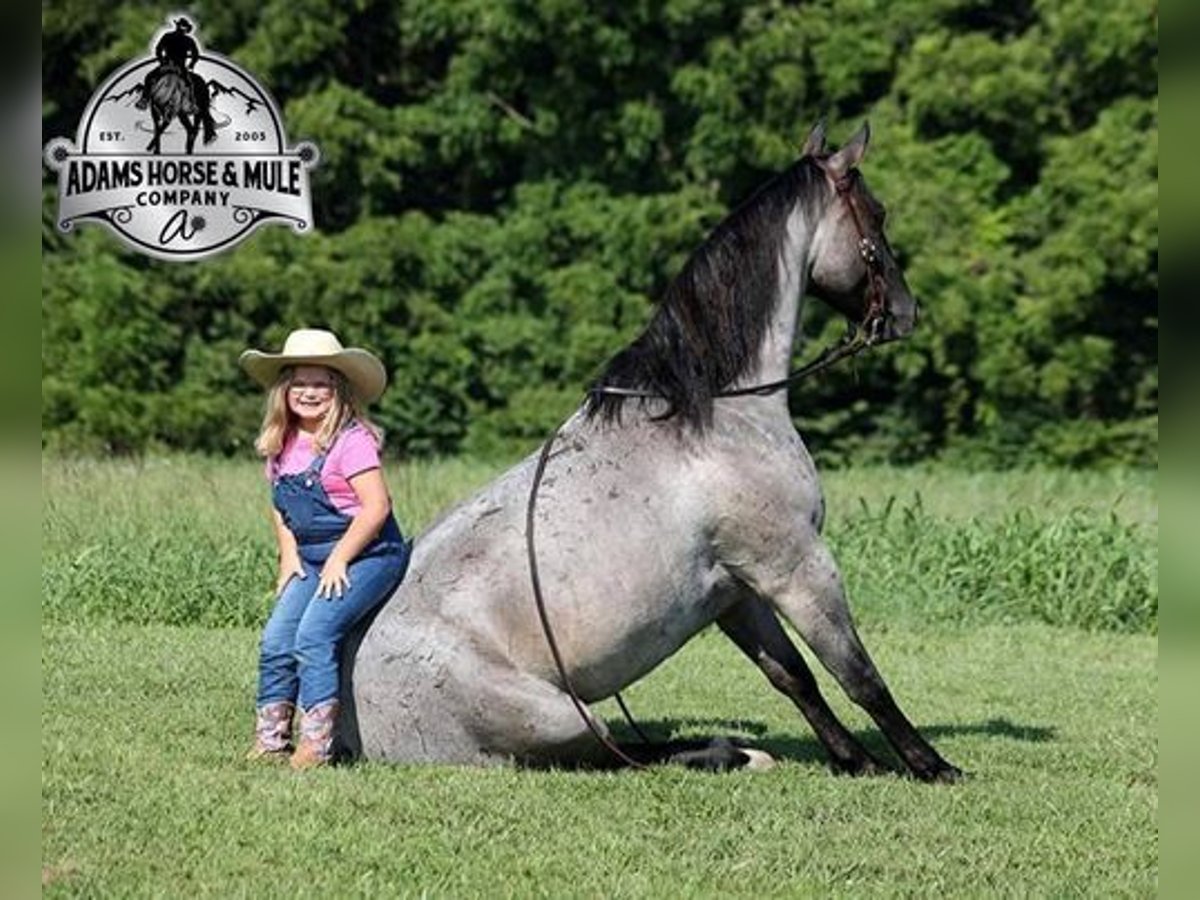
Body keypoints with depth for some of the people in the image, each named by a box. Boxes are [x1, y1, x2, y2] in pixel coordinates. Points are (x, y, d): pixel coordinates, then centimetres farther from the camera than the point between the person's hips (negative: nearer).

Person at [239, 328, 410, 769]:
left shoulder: (351, 440, -14)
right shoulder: (282, 447, 9)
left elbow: (377, 507, -18)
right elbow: (281, 507, 22)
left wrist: (339, 560, -16)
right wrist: (289, 555, 7)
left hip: (367, 554, -7)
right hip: (312, 560, 7)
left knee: (314, 633, -22)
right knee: (276, 638, -7)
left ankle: (316, 744, -20)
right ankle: (270, 740, 0)